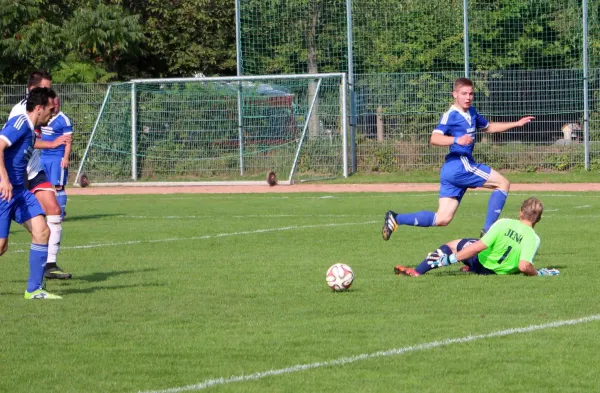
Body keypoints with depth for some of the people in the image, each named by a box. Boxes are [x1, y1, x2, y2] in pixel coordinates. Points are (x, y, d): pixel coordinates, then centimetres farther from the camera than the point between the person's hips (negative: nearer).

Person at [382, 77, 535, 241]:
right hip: (460, 165, -9)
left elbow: (489, 127, 37)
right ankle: (488, 230, -8)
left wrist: (517, 124, 33)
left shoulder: (471, 113, 19)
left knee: (443, 219, 4)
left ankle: (396, 219, 1)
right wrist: (457, 140, -37)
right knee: (503, 183, -3)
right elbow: (434, 138, -22)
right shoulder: (451, 115, -9)